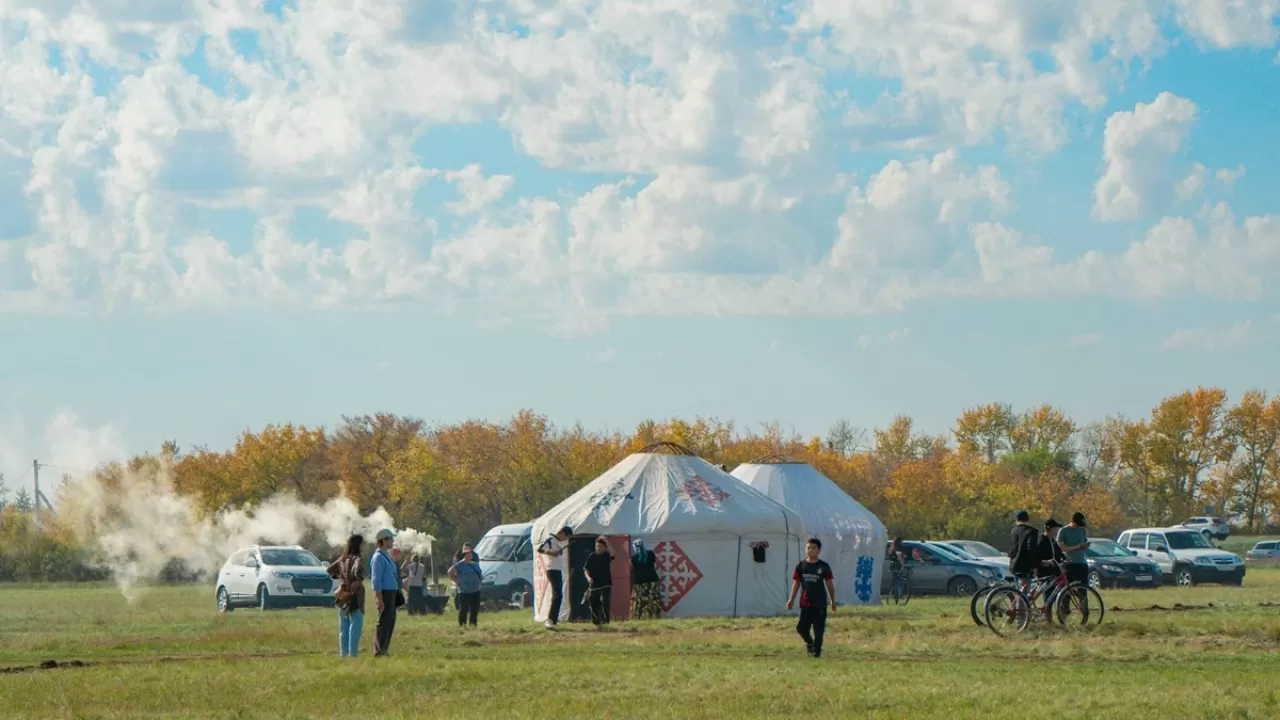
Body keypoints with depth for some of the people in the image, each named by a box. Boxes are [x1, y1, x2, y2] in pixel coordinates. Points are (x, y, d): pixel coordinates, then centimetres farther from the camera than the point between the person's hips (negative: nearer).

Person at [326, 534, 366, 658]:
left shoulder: (343, 559, 10)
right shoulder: (357, 559, -14)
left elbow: (329, 570, 20)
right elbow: (357, 571, -34)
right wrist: (358, 581, -17)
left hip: (342, 598, 8)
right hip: (354, 597, -8)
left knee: (344, 628, 12)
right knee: (355, 628, -5)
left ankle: (343, 653, 14)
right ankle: (353, 654, -8)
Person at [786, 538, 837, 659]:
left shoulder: (823, 566, -2)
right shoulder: (801, 566, 4)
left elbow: (829, 584, 6)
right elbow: (796, 583, 8)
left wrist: (833, 601, 8)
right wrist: (791, 599, 4)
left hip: (820, 603, -2)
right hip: (805, 602, 2)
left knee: (818, 629, -3)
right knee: (802, 628, 2)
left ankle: (816, 650, 8)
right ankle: (809, 642, 30)